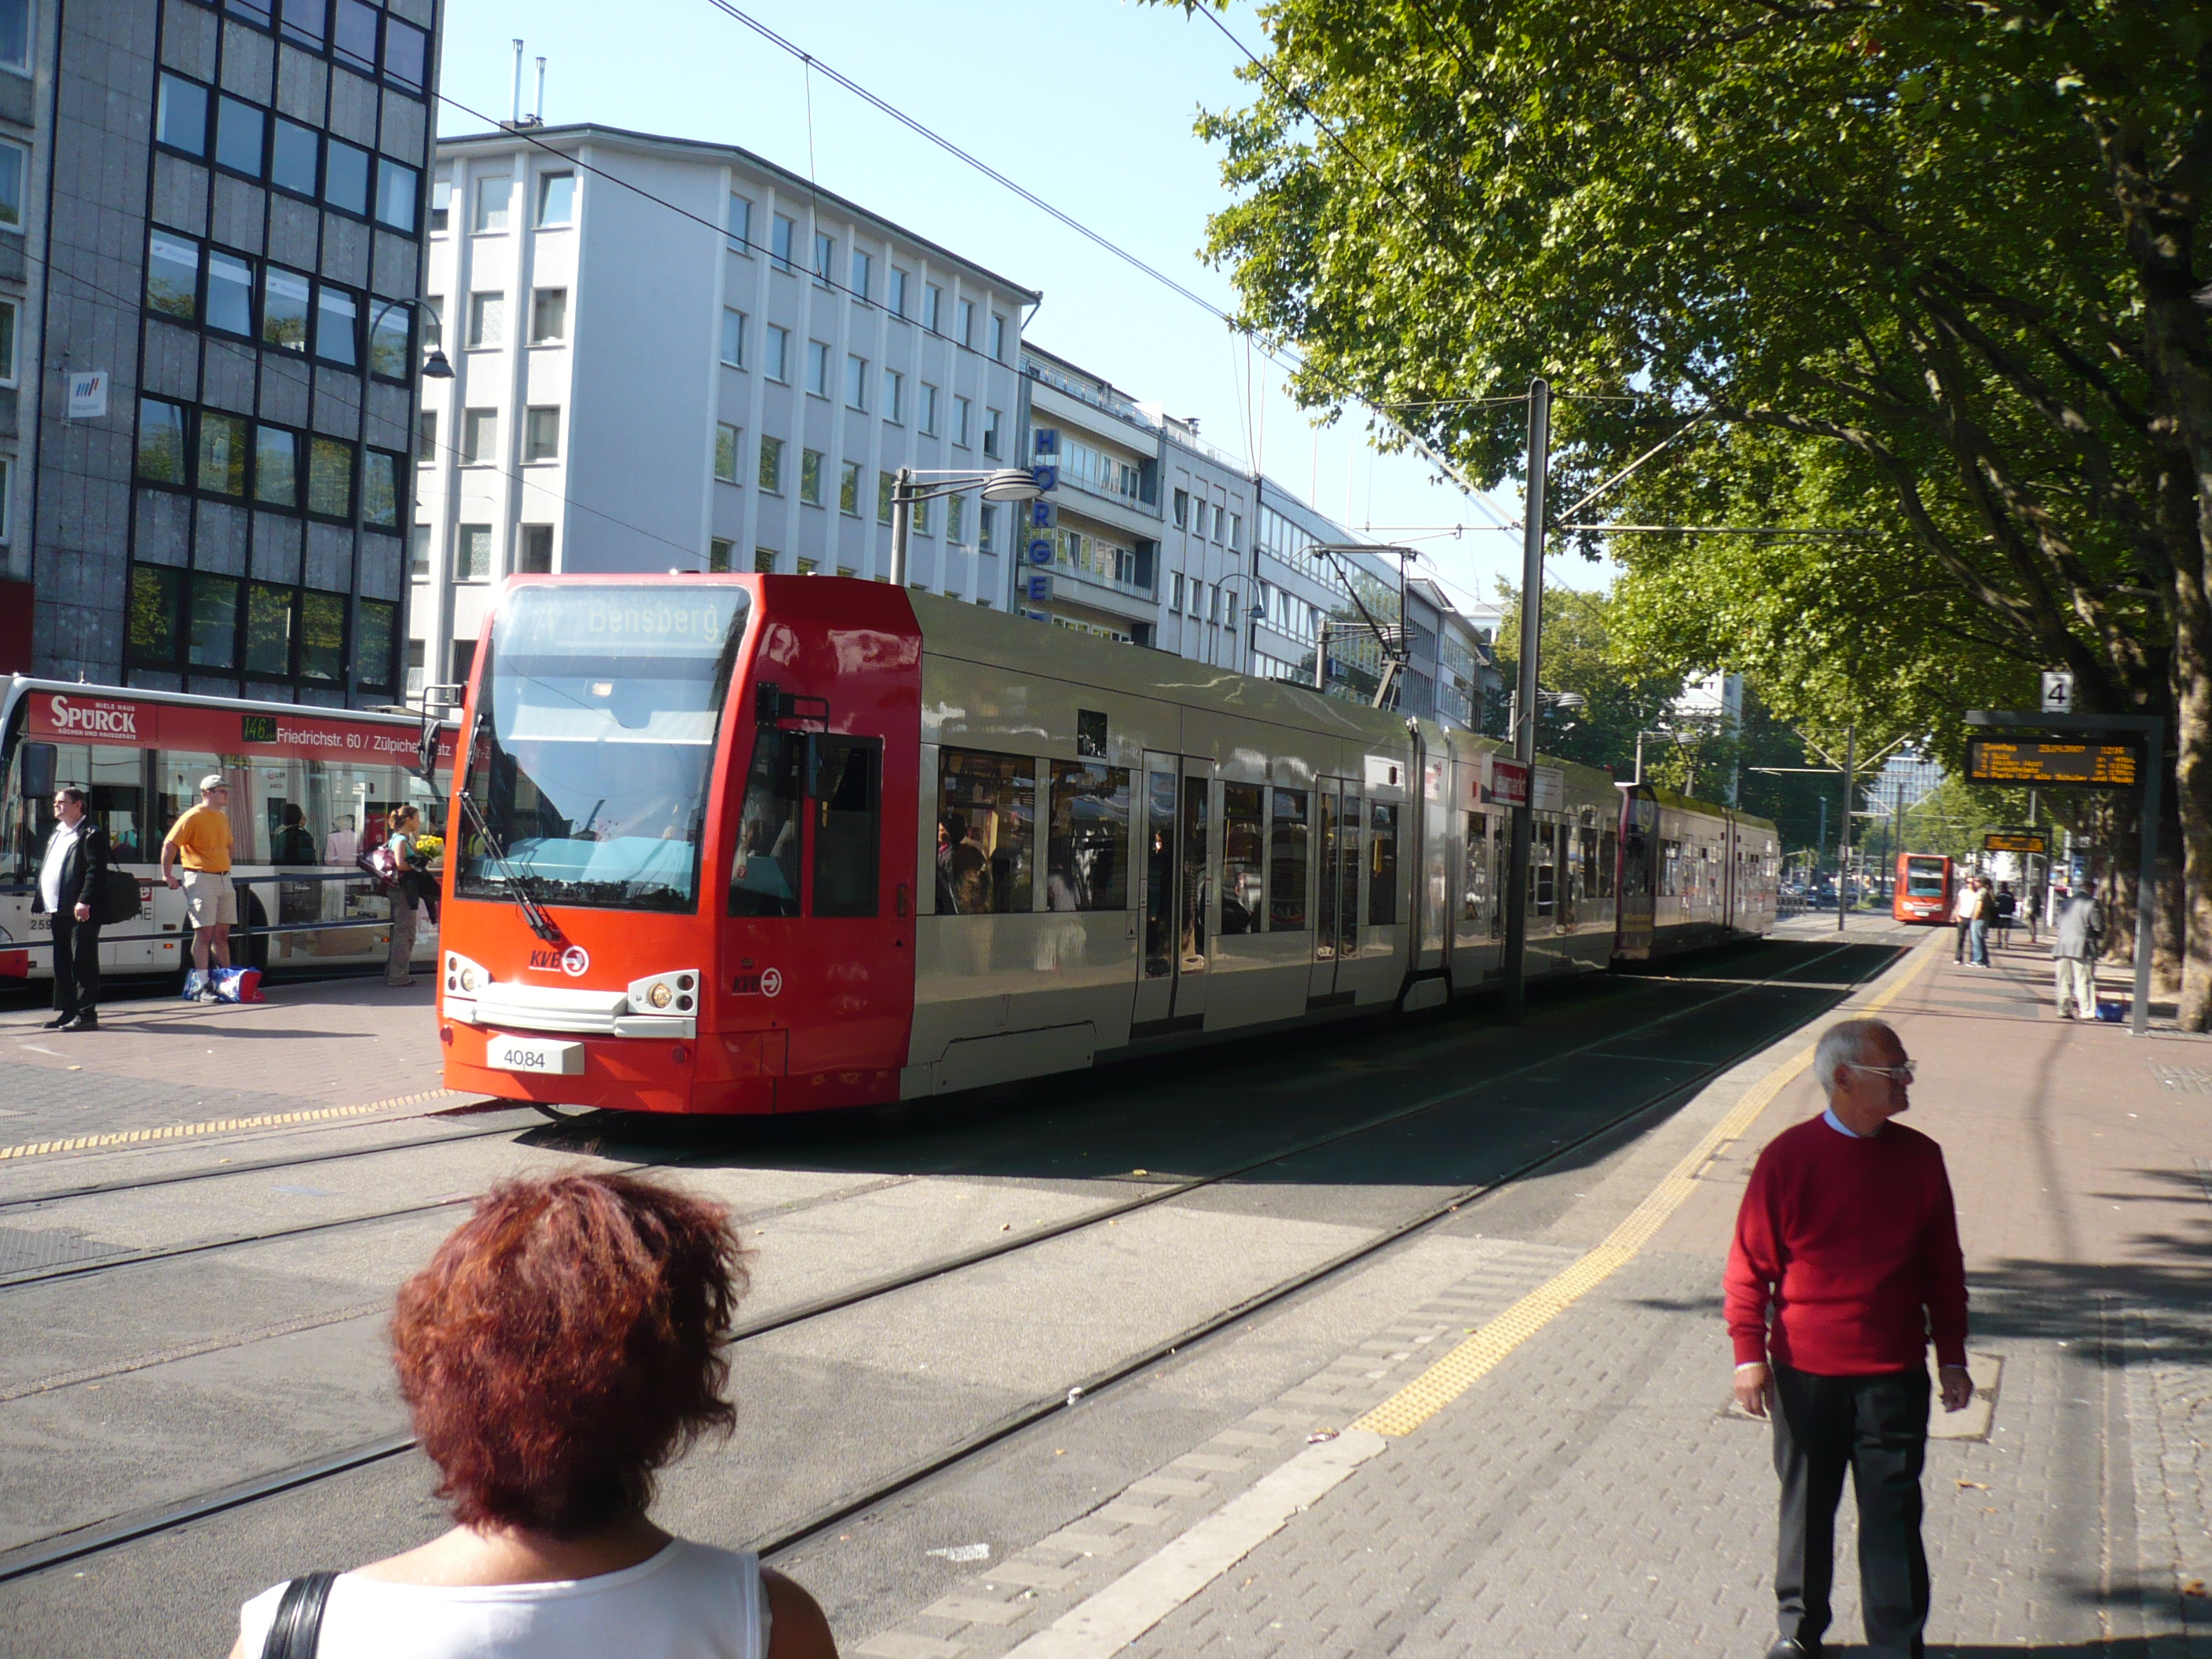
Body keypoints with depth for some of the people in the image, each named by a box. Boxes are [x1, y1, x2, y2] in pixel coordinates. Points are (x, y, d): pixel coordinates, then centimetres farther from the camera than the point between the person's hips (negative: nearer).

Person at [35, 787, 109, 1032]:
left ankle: (86, 1014, -7)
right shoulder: (56, 835, 23)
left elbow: (96, 870, -16)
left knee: (83, 963, -8)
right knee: (62, 964, 12)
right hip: (59, 911, 9)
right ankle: (66, 1011, 17)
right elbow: (46, 871, 25)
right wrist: (41, 902, 16)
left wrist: (84, 901, -24)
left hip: (81, 912, -9)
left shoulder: (91, 834, -7)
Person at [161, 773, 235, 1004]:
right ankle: (204, 987, -8)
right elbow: (170, 844, -11)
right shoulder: (194, 817, -10)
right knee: (204, 932, -9)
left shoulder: (223, 817, 15)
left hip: (223, 879, 8)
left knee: (222, 933, 11)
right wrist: (167, 875, -10)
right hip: (201, 879, -8)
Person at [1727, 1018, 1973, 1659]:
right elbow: (1750, 1264, -4)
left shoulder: (1920, 1158, 1)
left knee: (1893, 1515, 4)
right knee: (1806, 1508, 14)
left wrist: (1952, 1358, 9)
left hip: (1894, 1375, 1)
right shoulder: (1788, 1157, -8)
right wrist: (1750, 1353, -8)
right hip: (1805, 1372, -1)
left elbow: (1944, 1269, 9)